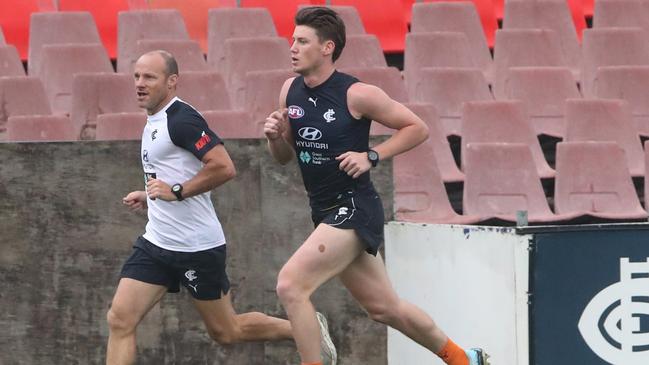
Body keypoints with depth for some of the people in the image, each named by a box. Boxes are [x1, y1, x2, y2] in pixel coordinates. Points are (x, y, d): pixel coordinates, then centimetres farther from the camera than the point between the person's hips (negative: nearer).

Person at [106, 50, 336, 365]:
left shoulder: (181, 120, -17)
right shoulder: (153, 123, 14)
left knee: (226, 332, 4)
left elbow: (223, 167, -27)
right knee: (120, 320, -5)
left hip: (196, 247, -9)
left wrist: (176, 191, -23)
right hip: (156, 242, 9)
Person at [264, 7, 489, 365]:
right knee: (385, 307, 16)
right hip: (325, 213, 7)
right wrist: (275, 137, -7)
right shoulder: (290, 91, 4)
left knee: (290, 285, -21)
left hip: (353, 210, -7)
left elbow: (417, 128, -6)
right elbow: (284, 157, 15)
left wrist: (371, 156, -16)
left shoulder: (356, 94, -14)